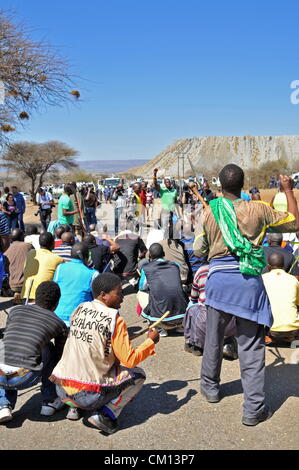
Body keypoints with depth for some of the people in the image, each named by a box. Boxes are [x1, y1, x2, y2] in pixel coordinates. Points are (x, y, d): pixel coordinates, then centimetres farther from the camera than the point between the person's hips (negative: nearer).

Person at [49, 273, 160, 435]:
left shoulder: (80, 309, 6)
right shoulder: (115, 319, -13)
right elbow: (130, 360, -11)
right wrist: (151, 341, 4)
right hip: (89, 396, -6)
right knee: (138, 375, 12)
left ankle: (73, 407, 18)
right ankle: (105, 415, -1)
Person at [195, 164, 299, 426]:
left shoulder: (209, 212, 0)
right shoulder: (258, 210, -6)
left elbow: (199, 250, 7)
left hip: (219, 279, 2)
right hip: (249, 281, -2)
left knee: (214, 338, 19)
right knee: (251, 345, 3)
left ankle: (210, 387, 37)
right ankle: (254, 409, 8)